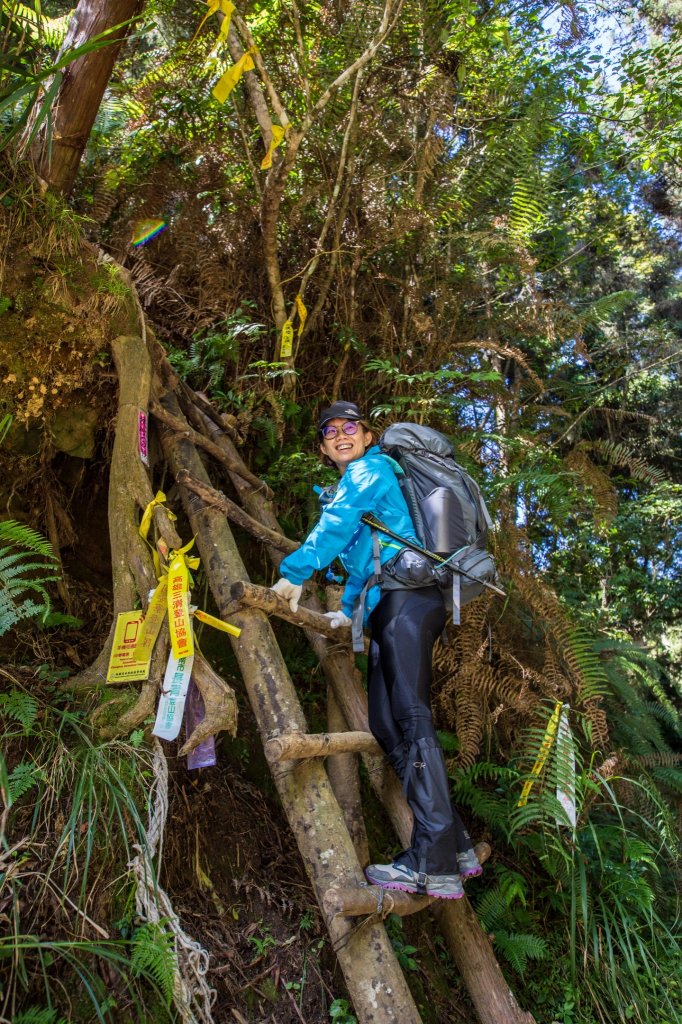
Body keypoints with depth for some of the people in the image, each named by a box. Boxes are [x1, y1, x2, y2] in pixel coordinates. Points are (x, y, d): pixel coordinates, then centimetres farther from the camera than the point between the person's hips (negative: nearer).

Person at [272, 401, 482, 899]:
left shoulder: (371, 468, 3)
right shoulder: (353, 482, 31)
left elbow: (337, 526, -10)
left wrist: (293, 574, -9)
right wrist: (349, 609, 41)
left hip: (407, 598, -10)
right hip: (390, 607, 10)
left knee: (412, 719, -17)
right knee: (386, 725, 4)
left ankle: (434, 865, -20)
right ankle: (455, 844, 6)